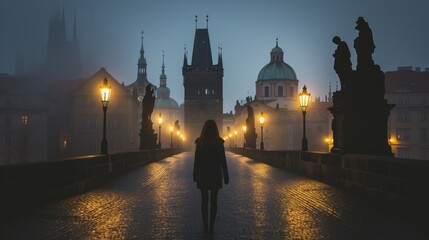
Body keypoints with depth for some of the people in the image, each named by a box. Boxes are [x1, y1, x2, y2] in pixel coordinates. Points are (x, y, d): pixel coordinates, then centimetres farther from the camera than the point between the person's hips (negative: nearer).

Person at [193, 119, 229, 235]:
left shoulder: (199, 142, -3)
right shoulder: (219, 142, -7)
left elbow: (196, 161, 0)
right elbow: (223, 161, -6)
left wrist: (195, 175, 10)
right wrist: (226, 176, 1)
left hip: (203, 175, 1)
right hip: (216, 175, -1)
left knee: (204, 201, 8)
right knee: (213, 201, 6)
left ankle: (205, 227, 9)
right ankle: (211, 227, 5)